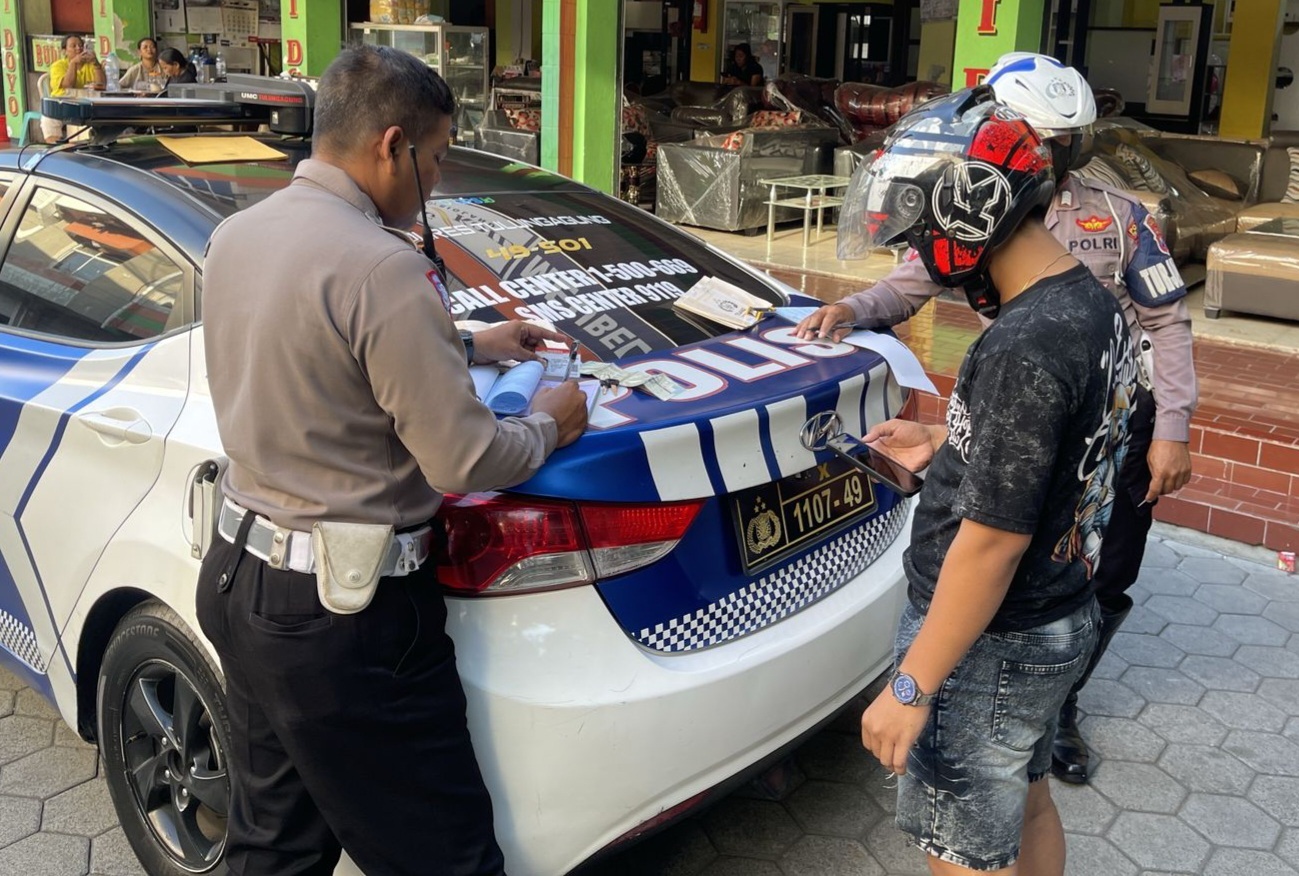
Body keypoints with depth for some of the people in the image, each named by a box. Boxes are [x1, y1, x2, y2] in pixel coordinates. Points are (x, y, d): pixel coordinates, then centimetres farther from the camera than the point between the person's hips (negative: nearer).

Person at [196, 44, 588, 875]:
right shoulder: (379, 265, -23)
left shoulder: (235, 234, 5)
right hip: (344, 615, -9)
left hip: (238, 576, 9)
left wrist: (466, 346, 23)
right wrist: (548, 427, -1)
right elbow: (464, 464, -20)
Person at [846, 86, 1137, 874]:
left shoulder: (1022, 348, -29)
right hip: (1058, 617, 9)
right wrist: (943, 446, 13)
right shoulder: (1094, 304, 1)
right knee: (1025, 807, 27)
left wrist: (911, 687, -20)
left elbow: (992, 542, -27)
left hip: (991, 644, -9)